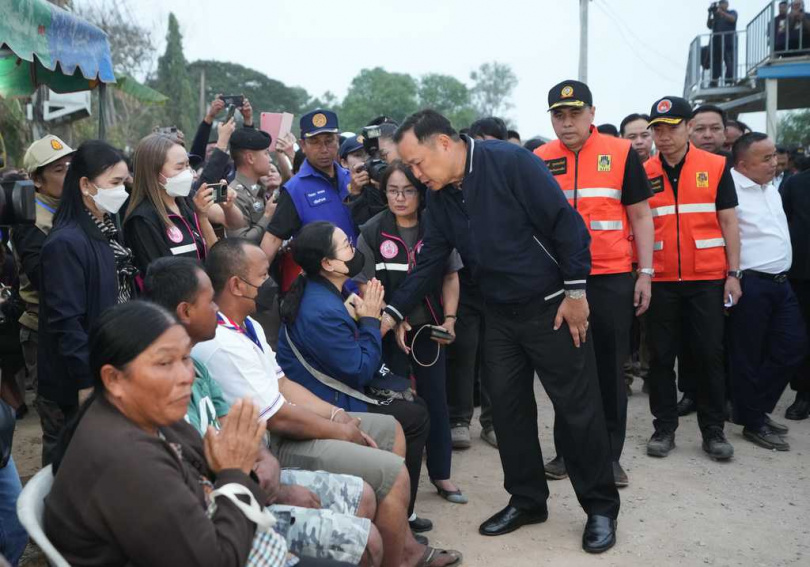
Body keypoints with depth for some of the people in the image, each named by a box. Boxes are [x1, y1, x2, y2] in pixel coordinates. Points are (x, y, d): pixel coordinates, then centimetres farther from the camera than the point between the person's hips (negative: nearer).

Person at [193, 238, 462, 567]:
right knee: (393, 473, -14)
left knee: (390, 430, 14)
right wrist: (341, 432, -10)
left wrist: (338, 416, 0)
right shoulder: (223, 345, -27)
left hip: (282, 428, 11)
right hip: (269, 448, -11)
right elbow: (279, 419, -24)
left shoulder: (246, 325, 6)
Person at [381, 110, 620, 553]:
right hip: (499, 316, 7)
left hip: (551, 307, -6)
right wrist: (394, 311, 1)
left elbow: (566, 223, -19)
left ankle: (601, 507, 19)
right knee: (508, 408, 10)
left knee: (578, 409, 3)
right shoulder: (440, 196, 3)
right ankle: (527, 500, 26)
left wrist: (575, 291, -17)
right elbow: (431, 260, 7)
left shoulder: (510, 162, -19)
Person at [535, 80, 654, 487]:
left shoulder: (620, 153, 0)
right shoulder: (539, 160, 3)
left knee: (610, 367, 6)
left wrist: (645, 273, -2)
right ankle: (566, 451, 22)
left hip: (612, 278, -1)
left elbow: (640, 216, 3)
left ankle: (610, 454, 19)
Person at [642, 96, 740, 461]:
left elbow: (728, 223, 3)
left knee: (710, 354, 4)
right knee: (661, 356, 7)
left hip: (707, 279, -1)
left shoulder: (716, 167, 1)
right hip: (660, 280, 1)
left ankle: (713, 430, 17)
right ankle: (664, 427, 18)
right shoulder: (643, 174, 3)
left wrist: (733, 273, -2)